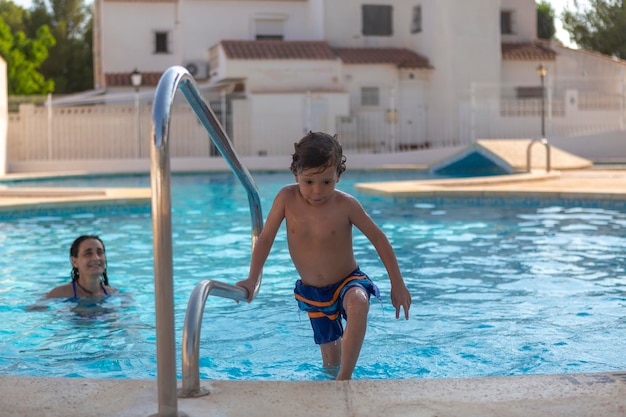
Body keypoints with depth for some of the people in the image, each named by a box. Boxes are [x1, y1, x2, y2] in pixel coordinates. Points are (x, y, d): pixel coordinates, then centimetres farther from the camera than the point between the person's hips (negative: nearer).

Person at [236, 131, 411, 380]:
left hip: (348, 281, -3)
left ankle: (344, 378, -32)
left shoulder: (345, 204, -19)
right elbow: (266, 238, -5)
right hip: (312, 293, 3)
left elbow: (379, 240, -10)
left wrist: (398, 285, -9)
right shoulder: (287, 198, -15)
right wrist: (251, 279, -11)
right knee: (331, 360, 9)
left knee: (358, 304, -39)